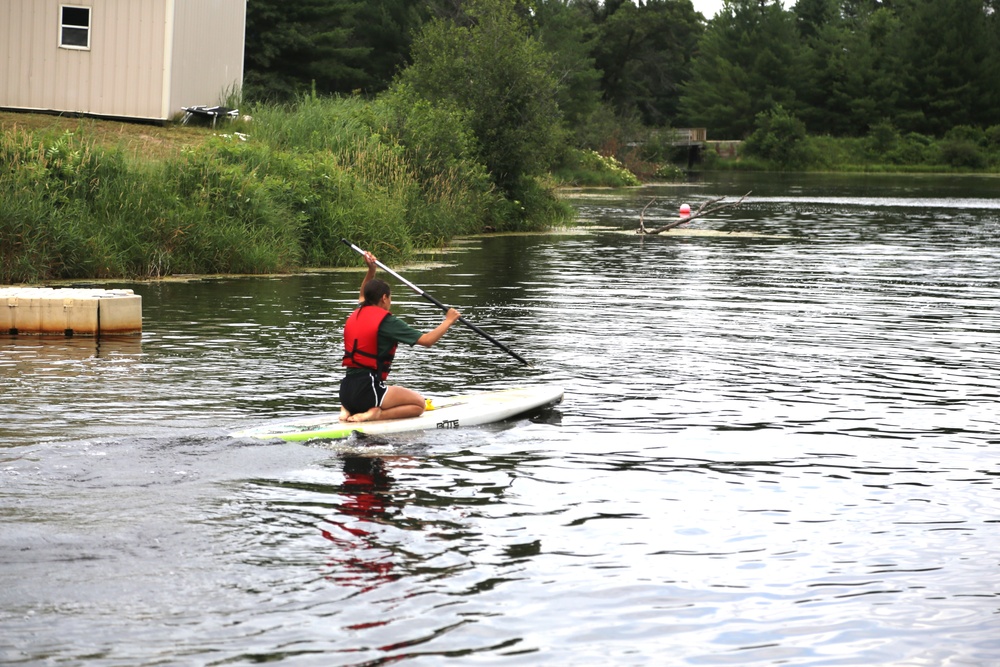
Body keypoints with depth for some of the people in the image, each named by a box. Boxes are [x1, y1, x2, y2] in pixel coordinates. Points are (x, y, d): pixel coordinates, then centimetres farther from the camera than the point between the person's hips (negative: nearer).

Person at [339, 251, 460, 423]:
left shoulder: (355, 316, 12)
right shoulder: (387, 321, -9)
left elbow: (363, 296, 39)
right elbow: (427, 340, -10)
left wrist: (371, 270, 33)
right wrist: (448, 321, 4)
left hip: (346, 392, 8)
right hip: (367, 389, -8)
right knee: (418, 404, 7)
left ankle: (349, 409, 8)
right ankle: (375, 414, -14)